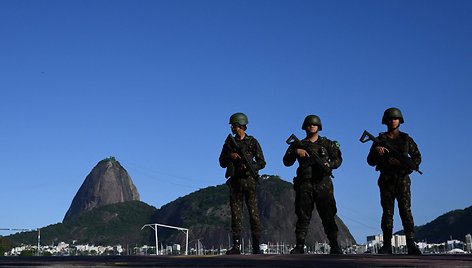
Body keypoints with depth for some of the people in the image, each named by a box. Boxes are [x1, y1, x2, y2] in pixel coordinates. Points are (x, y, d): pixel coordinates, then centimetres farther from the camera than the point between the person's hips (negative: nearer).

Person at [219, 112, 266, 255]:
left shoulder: (252, 142, 4)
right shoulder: (229, 143, 13)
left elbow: (262, 162, 4)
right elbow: (222, 163, 13)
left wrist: (250, 167, -13)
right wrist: (230, 156, -6)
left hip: (249, 180, -3)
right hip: (234, 181, 3)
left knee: (254, 213, -5)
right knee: (235, 214, 0)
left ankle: (256, 246, -2)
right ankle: (236, 245, 2)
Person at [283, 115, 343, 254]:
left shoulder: (327, 144, 13)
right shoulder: (299, 144, 13)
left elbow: (338, 159, 12)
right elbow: (286, 162, 6)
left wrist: (329, 164, -9)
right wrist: (295, 151, -11)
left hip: (323, 184, 0)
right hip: (304, 185, 0)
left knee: (328, 216, -2)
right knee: (303, 217, 0)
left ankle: (334, 246, 3)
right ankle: (300, 246, 3)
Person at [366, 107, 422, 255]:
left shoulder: (406, 139, 10)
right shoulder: (379, 140, 11)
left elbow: (417, 158, 7)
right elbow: (370, 161, 7)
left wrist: (402, 162, -11)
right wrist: (376, 151, -14)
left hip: (402, 178, -1)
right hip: (386, 180, 1)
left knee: (405, 210, -10)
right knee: (387, 212, -1)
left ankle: (411, 244, -14)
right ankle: (387, 245, 0)